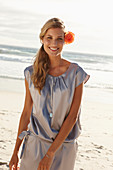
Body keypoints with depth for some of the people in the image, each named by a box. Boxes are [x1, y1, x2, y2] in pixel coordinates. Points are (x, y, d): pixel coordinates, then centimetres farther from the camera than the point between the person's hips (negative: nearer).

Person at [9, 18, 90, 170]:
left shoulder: (76, 73, -8)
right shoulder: (31, 73, 0)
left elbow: (73, 116, -10)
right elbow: (26, 112, 5)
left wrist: (51, 153, -14)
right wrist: (16, 151, 5)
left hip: (64, 146, -1)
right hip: (34, 145, 1)